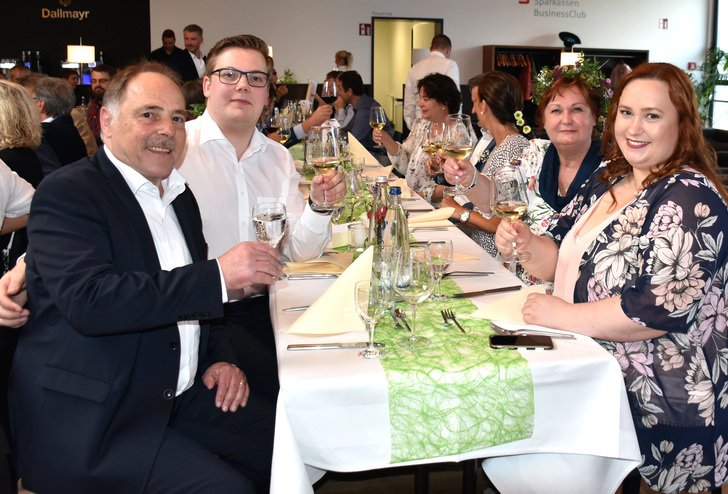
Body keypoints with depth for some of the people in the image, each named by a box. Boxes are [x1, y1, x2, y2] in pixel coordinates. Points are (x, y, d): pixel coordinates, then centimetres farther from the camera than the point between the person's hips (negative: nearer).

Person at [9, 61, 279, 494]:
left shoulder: (180, 196, 14)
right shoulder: (67, 193, -11)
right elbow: (88, 300, -27)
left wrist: (220, 359, 4)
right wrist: (218, 275, -28)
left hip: (179, 394, 8)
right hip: (89, 422, -7)